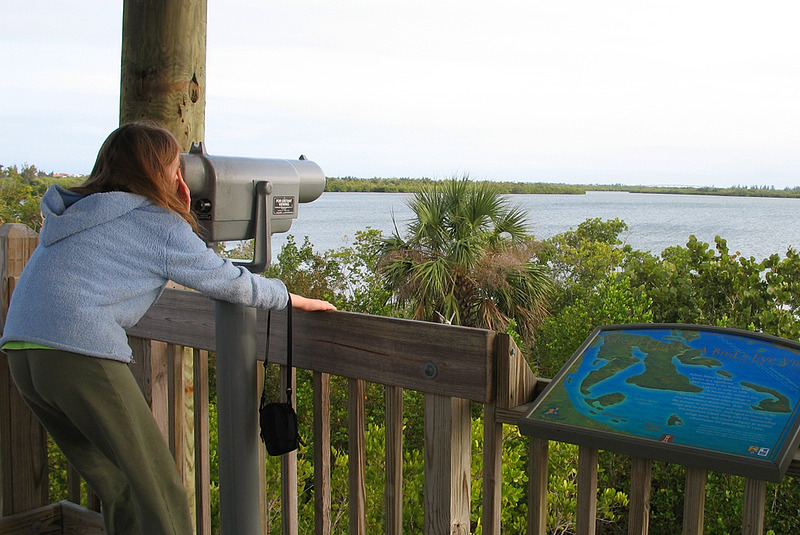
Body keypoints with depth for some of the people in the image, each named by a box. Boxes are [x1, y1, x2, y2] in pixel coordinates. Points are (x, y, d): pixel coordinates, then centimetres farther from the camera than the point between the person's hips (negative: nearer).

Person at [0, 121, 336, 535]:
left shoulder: (75, 211, 21)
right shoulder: (157, 221, 0)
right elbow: (231, 283, 7)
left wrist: (179, 221, 20)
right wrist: (294, 299, 20)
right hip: (81, 356, -8)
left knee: (118, 489, 20)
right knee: (162, 497, 1)